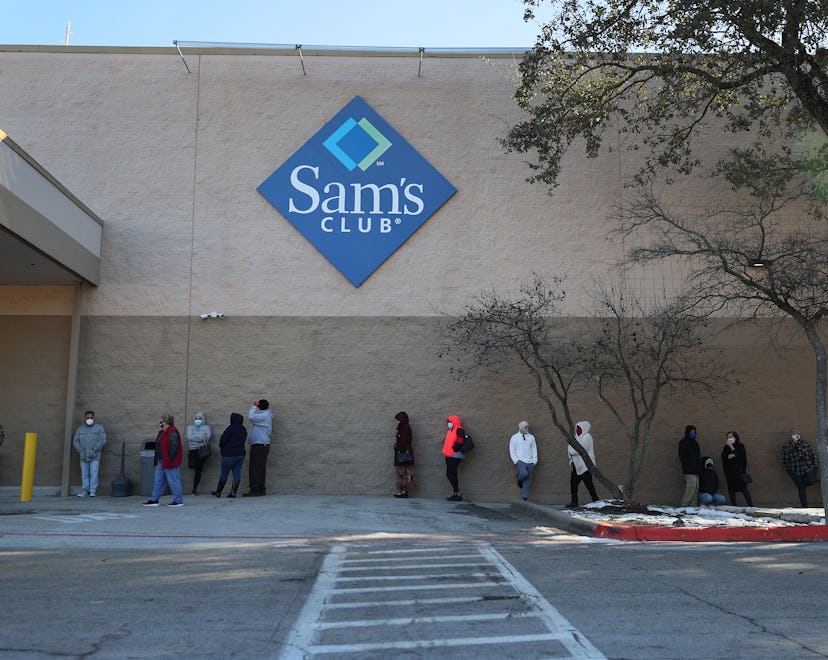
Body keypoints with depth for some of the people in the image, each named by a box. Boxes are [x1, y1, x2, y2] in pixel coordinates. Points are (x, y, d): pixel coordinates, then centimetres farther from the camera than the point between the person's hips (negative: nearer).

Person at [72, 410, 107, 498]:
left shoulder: (99, 428, 4)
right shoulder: (80, 429, 14)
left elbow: (103, 440, -3)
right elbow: (75, 441, 10)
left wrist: (94, 449, -11)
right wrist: (80, 451, -3)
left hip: (94, 456, -3)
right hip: (83, 456, 3)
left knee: (93, 473, -8)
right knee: (84, 474, 4)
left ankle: (93, 491, -5)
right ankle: (85, 490, 9)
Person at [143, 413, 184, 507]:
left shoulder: (173, 432, -17)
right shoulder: (162, 432, 16)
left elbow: (174, 447, -23)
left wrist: (169, 461, -24)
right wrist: (157, 460, 16)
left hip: (169, 462, -11)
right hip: (161, 462, 11)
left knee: (173, 481, -5)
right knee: (159, 480, 14)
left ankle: (178, 501, 1)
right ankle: (154, 500, 21)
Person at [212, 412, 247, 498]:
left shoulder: (231, 428, -16)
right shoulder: (243, 429, 8)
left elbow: (223, 440, -17)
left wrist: (221, 446, 4)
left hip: (229, 454, -6)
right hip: (240, 454, 6)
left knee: (224, 474, 5)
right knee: (237, 473, 4)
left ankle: (218, 492, 15)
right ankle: (233, 492, 1)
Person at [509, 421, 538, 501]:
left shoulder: (531, 437, 13)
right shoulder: (514, 437, 5)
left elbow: (534, 449, 13)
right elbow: (512, 451, 5)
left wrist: (534, 461, 4)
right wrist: (516, 461, -7)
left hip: (530, 462, 3)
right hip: (520, 461, -3)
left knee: (527, 482, -2)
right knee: (524, 473, -30)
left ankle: (524, 499, 3)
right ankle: (519, 480, 4)